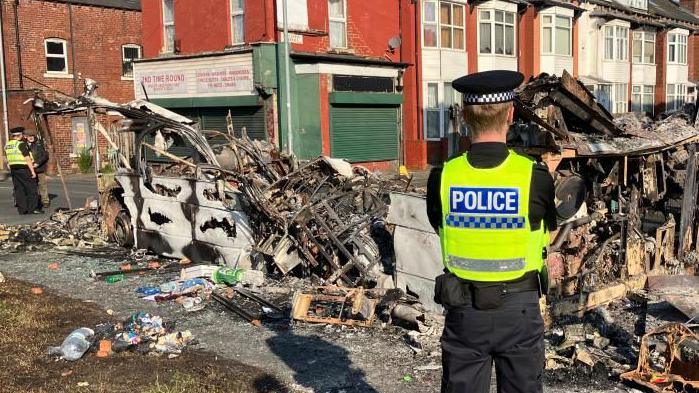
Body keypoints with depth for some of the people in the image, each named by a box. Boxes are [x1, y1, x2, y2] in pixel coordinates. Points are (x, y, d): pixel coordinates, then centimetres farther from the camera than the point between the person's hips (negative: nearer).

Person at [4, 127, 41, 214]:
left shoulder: (7, 145, 9)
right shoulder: (21, 144, -14)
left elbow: (7, 159, 17)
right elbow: (28, 159, -17)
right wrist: (33, 171, -15)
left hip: (14, 170, 7)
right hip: (24, 169, -7)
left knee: (19, 190, 9)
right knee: (32, 189, 0)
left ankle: (22, 209, 10)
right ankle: (33, 208, -2)